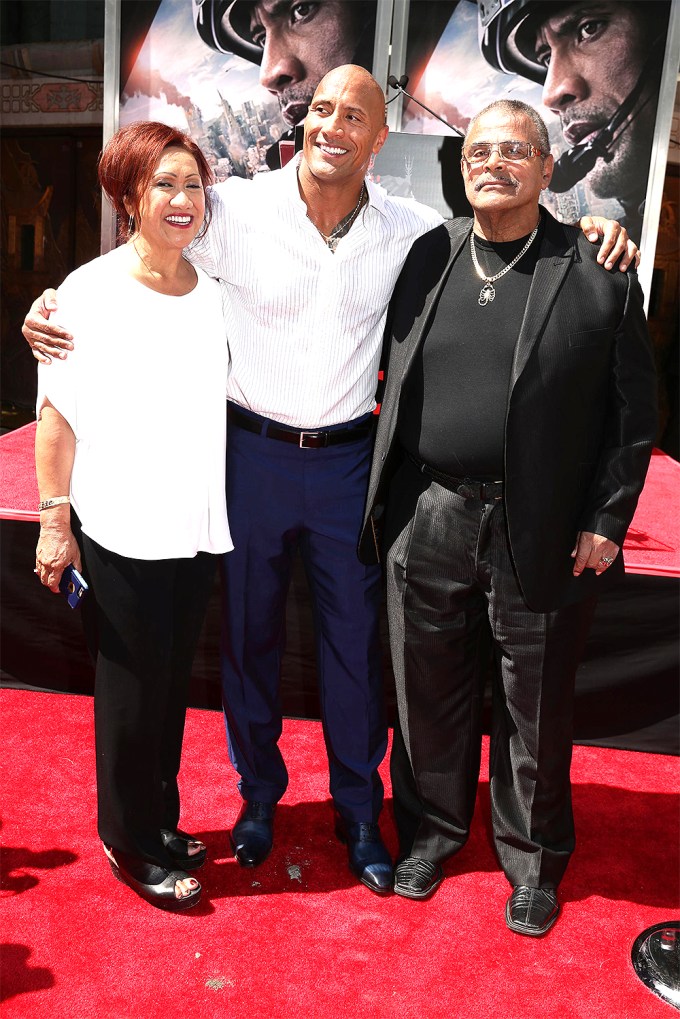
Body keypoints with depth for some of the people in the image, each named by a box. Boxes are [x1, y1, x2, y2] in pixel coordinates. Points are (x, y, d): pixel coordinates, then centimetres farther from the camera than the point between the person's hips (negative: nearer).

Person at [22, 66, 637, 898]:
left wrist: (584, 227, -4)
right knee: (248, 634, 14)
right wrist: (52, 306, -16)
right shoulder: (237, 211, -8)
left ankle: (359, 813, 33)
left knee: (354, 644, 10)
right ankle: (258, 793, 39)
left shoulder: (408, 231, -2)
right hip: (252, 453, 0)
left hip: (348, 460, 1)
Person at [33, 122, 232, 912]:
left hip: (197, 522, 5)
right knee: (132, 686, 7)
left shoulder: (216, 289, 6)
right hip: (121, 527, -5)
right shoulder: (92, 291, -8)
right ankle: (131, 843, 27)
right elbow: (58, 416, -7)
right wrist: (53, 520, -7)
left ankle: (160, 821, 35)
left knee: (174, 680, 15)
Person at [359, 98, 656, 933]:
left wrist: (605, 520, -6)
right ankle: (431, 828, 41)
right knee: (428, 690, 16)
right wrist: (381, 504, 3)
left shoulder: (599, 273, -2)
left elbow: (633, 411, -1)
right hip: (427, 521, 3)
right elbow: (393, 385, 9)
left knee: (534, 705, 12)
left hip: (542, 534, -2)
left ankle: (533, 858, 36)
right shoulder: (424, 258, 7)